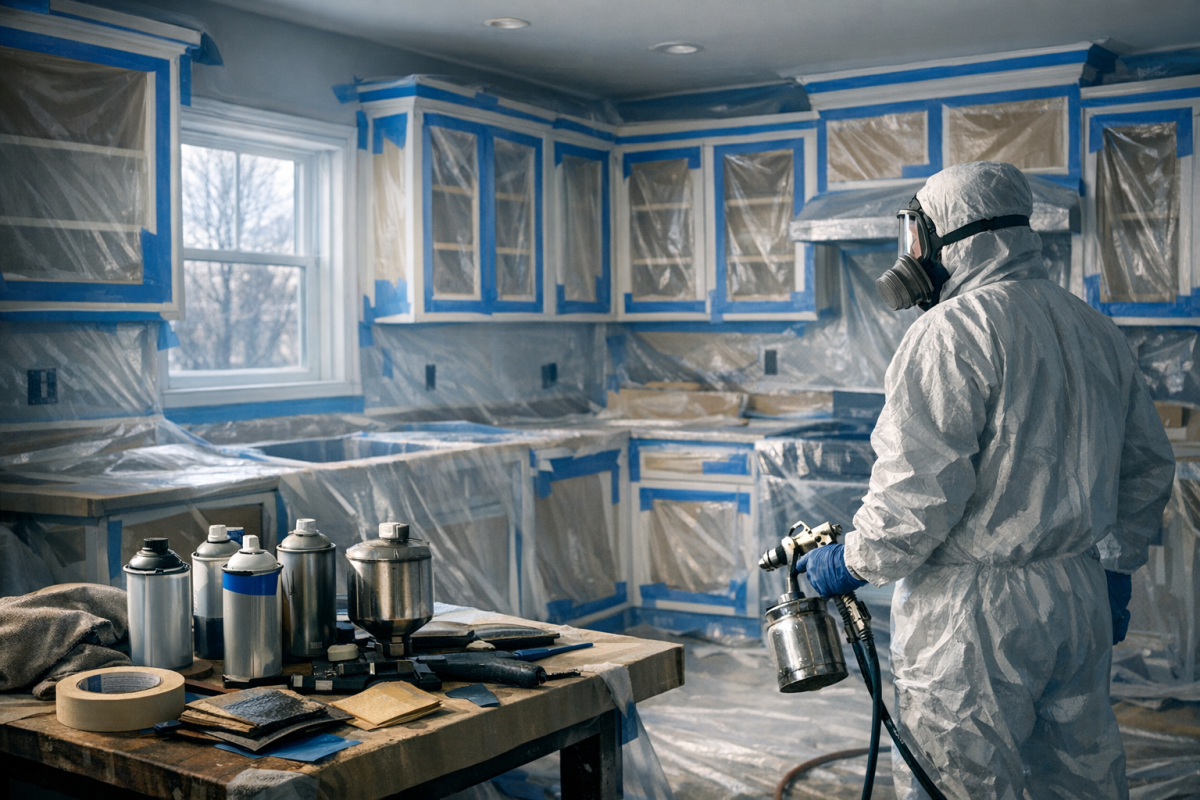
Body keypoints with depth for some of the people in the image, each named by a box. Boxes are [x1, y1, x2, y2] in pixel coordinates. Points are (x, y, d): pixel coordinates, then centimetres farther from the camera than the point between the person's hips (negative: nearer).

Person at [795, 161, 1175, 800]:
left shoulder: (953, 330, -15)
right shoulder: (1096, 329, 12)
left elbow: (920, 482, -23)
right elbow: (1148, 464, 19)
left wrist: (854, 561, -8)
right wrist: (1116, 566, 28)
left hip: (975, 612, -8)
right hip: (1084, 603, 8)